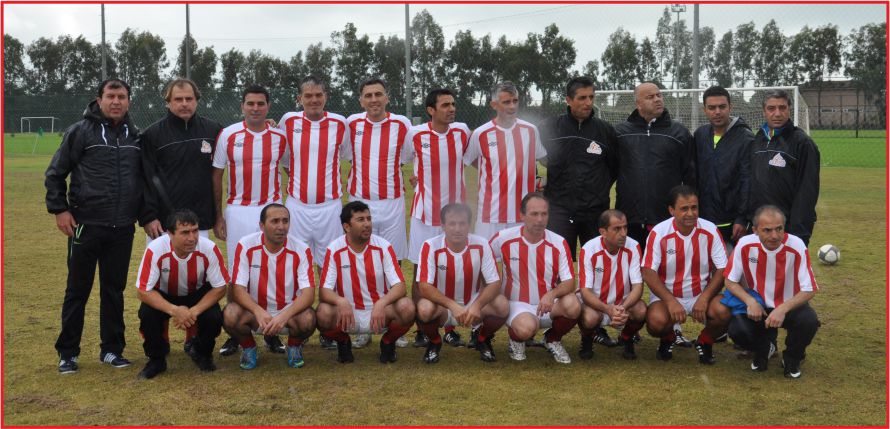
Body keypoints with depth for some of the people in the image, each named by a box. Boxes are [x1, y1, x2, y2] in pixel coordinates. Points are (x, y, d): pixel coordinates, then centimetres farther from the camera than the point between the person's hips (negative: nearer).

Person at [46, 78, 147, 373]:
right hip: (86, 226, -3)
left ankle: (112, 349, 21)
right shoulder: (80, 132, -3)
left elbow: (144, 180, 18)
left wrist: (146, 216, 14)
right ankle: (68, 352, 15)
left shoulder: (136, 136, 9)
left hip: (122, 229, 3)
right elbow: (55, 173, 0)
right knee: (78, 290, 4)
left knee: (114, 290, 10)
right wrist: (59, 209, -6)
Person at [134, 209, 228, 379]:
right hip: (163, 296, 0)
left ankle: (202, 354, 8)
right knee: (147, 314, -30)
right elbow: (143, 291, -25)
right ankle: (157, 358, 0)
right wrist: (174, 310, -39)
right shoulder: (155, 250, -31)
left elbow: (220, 287, -18)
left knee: (214, 317, -27)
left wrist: (194, 311, -32)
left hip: (198, 295, 0)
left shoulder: (209, 249, -29)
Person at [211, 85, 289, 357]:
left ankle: (272, 332, 12)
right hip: (237, 211, -1)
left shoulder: (280, 137, 2)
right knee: (237, 274, 2)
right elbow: (216, 175, 4)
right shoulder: (228, 135, 0)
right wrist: (217, 216, 0)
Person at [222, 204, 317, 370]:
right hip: (254, 310, 0)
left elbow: (308, 293, -20)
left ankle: (294, 346, 6)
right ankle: (248, 347, 4)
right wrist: (258, 311, -35)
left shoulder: (301, 250, -14)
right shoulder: (246, 246, -13)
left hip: (289, 311, 0)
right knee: (230, 315, -31)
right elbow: (238, 288, -16)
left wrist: (284, 316, -38)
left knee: (308, 319, -32)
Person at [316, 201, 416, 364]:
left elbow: (399, 286, -13)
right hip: (348, 314, 0)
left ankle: (388, 342, 5)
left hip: (380, 313, 1)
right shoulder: (334, 250, -8)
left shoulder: (383, 247, -7)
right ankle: (343, 343, 4)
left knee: (407, 308, -29)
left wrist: (381, 303, -33)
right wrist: (341, 301, -35)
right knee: (324, 313, -32)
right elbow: (324, 291, -12)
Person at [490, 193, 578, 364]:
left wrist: (552, 294, -31)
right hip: (518, 305, -2)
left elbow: (570, 282, -11)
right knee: (526, 328, -37)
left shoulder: (558, 243, -8)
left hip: (548, 305, 3)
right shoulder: (504, 238, -10)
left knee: (573, 305, -30)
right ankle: (516, 339, 5)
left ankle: (553, 339, 4)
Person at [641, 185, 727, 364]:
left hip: (702, 294, 2)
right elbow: (648, 272, -15)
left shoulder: (710, 230, -8)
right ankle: (668, 339, 9)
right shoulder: (659, 233, -14)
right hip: (666, 295, -2)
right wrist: (670, 301, -26)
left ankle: (705, 342, 8)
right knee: (656, 321, -32)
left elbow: (722, 269, -6)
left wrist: (704, 298, -20)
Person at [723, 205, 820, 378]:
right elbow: (731, 281, -4)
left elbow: (809, 290, -15)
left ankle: (792, 358, 3)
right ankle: (763, 350, 12)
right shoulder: (745, 245, -17)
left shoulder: (796, 246, -21)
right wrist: (750, 301, -21)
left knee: (809, 320, -32)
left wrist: (783, 309, -29)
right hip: (758, 306, 1)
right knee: (737, 330, -27)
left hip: (789, 306, -1)